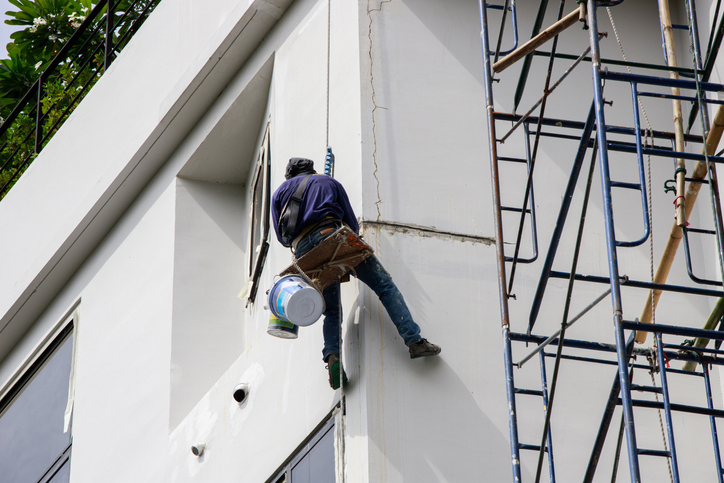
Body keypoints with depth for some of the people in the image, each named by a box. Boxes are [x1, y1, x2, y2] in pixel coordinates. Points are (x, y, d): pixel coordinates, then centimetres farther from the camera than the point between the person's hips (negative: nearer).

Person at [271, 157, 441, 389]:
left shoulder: (280, 192, 27)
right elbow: (353, 224, 21)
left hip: (304, 251, 2)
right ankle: (415, 341, -13)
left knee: (331, 312, 13)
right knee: (385, 285, 0)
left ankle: (332, 356, -14)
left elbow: (282, 237, 23)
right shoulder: (329, 181, 26)